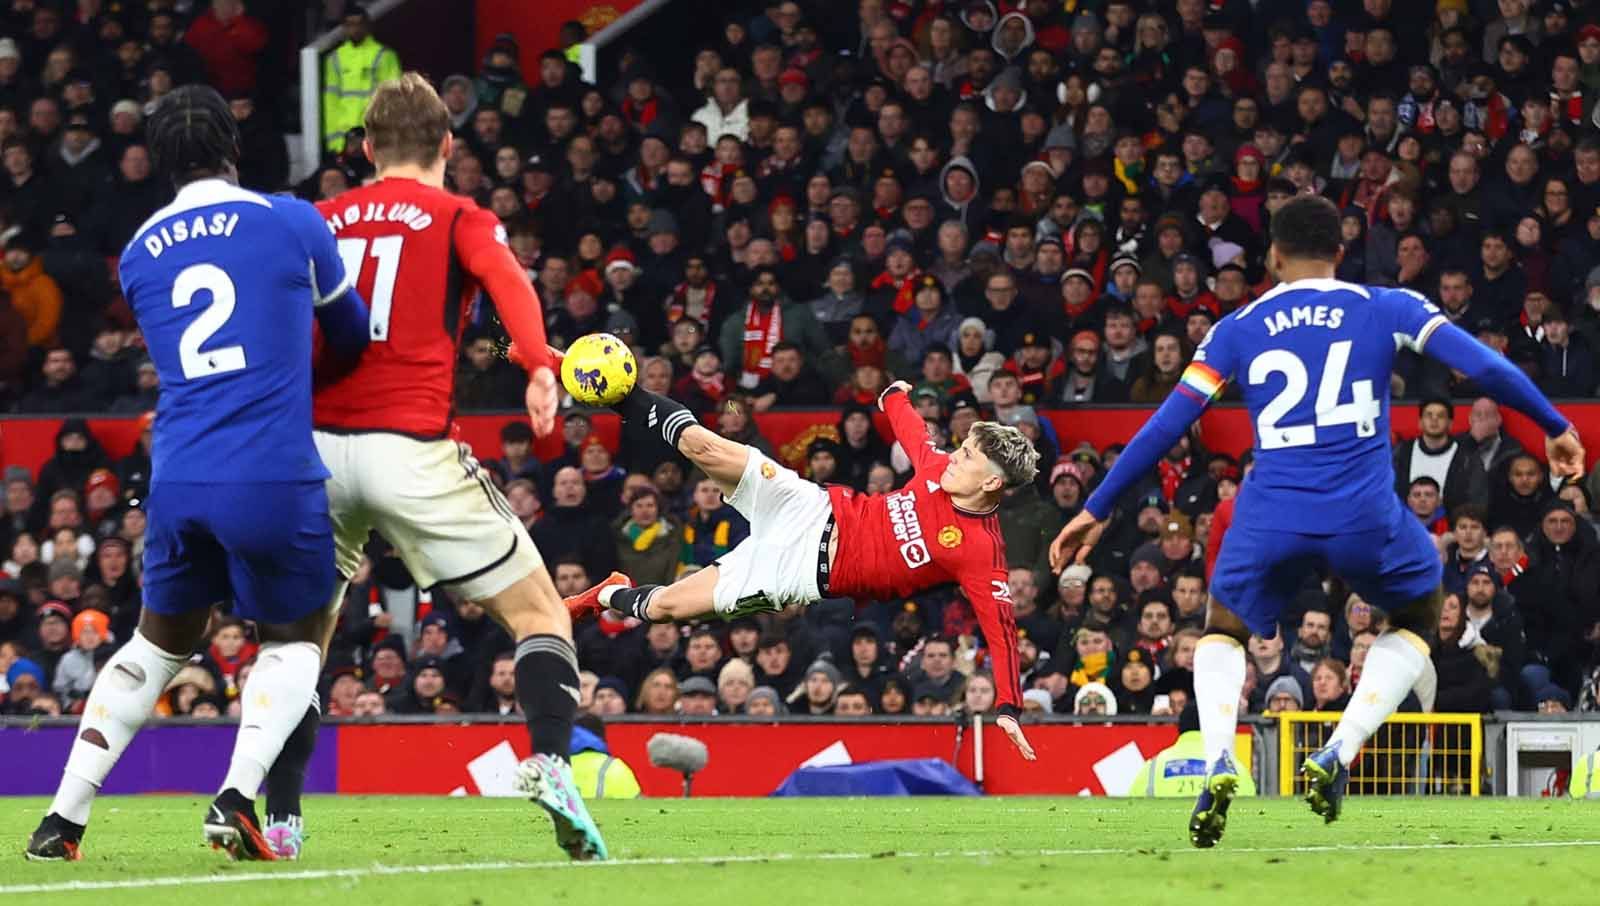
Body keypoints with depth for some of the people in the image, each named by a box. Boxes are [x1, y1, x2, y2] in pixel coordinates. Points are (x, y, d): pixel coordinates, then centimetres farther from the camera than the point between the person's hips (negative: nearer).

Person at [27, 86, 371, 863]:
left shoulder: (139, 254, 12)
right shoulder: (291, 222, 2)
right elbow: (351, 336, 18)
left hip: (178, 479, 3)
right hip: (275, 478, -3)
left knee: (159, 643, 22)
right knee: (296, 638, 17)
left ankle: (63, 819, 15)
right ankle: (238, 798, -6)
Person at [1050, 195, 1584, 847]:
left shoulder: (1237, 329, 11)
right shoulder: (1387, 309, 9)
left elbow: (1166, 425, 9)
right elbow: (1484, 368, 3)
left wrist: (1097, 509, 16)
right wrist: (1553, 426, 18)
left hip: (1272, 518, 1)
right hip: (1366, 516, -1)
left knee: (1223, 632, 28)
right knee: (1417, 619, 28)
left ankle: (1219, 763, -1)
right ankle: (1338, 757, 7)